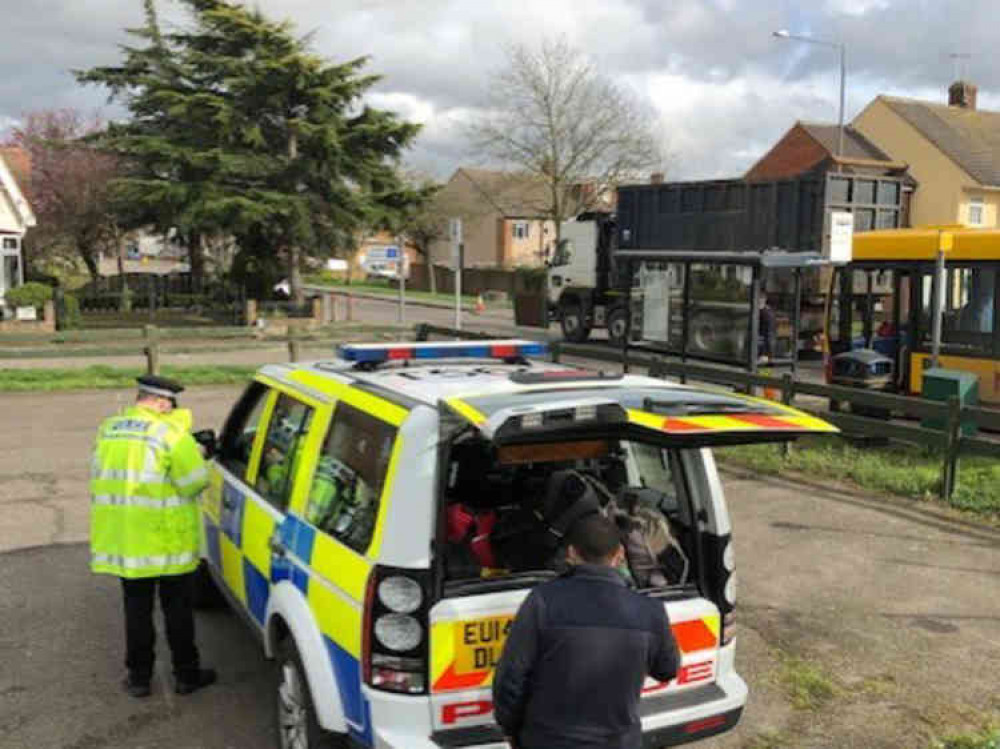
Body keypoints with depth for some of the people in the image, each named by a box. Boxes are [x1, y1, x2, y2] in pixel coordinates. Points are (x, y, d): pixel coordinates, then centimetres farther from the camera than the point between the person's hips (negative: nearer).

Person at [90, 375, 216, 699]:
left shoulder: (107, 430, 5)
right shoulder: (171, 434, -16)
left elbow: (102, 477, 11)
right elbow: (196, 481, -18)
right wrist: (194, 454, 3)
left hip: (123, 539, 5)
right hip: (167, 541, -5)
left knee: (137, 609, 17)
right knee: (178, 610, 10)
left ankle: (139, 677, 25)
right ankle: (186, 675, 21)